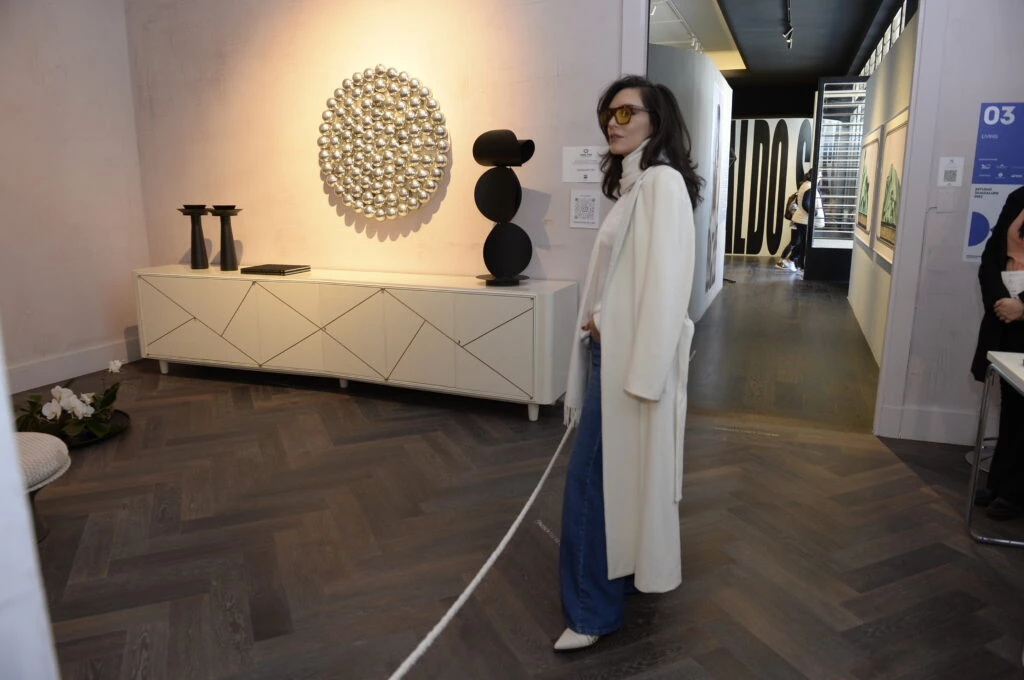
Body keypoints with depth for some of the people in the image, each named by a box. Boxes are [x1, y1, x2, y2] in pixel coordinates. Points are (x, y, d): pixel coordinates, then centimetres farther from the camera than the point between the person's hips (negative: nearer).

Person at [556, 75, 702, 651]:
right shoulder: (634, 183, 15)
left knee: (597, 477, -2)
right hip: (614, 349, 9)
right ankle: (622, 576, 35)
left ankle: (595, 609, 13)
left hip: (634, 356, -9)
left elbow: (667, 280, -22)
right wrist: (602, 319, 3)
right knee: (620, 473, 18)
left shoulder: (663, 181, -14)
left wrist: (643, 372, -23)